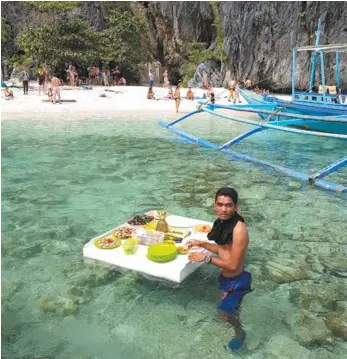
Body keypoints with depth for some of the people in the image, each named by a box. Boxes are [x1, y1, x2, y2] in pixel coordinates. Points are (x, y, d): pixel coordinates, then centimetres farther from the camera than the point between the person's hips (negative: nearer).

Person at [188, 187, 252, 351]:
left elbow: (233, 265, -28)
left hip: (236, 280, -7)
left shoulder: (239, 229, -33)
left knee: (226, 313, 14)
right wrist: (201, 243, 2)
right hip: (226, 276, 7)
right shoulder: (223, 222, -6)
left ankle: (240, 333, 43)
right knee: (229, 306, 30)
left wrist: (206, 258, -24)